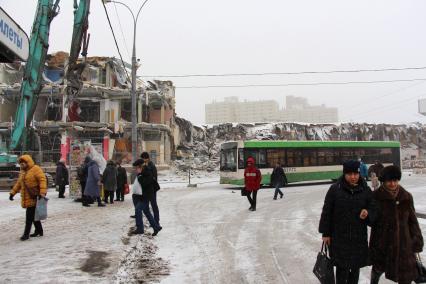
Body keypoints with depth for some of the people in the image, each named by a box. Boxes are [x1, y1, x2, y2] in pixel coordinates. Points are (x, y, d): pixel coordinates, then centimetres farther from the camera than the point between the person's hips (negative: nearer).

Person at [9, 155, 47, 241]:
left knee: (29, 216, -7)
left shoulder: (36, 169, -9)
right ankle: (39, 230, 26)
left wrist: (42, 192, -26)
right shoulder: (22, 171, 17)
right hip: (26, 198, 8)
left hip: (33, 197, -8)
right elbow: (18, 183, 25)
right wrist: (13, 192, 19)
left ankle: (26, 234, -2)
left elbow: (42, 180, -17)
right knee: (33, 215, 15)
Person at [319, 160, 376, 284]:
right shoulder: (335, 189, -9)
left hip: (359, 237, 3)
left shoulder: (366, 190, 0)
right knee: (342, 268, 0)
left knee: (355, 267, 16)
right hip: (339, 237, -3)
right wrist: (326, 233, -4)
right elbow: (327, 212, -4)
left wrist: (367, 213, -18)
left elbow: (373, 209, 6)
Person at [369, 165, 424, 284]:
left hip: (403, 242, 2)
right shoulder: (376, 197, -10)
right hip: (382, 242, -2)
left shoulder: (406, 197, -2)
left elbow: (412, 221, 5)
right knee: (379, 268, 19)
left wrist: (417, 241, 3)